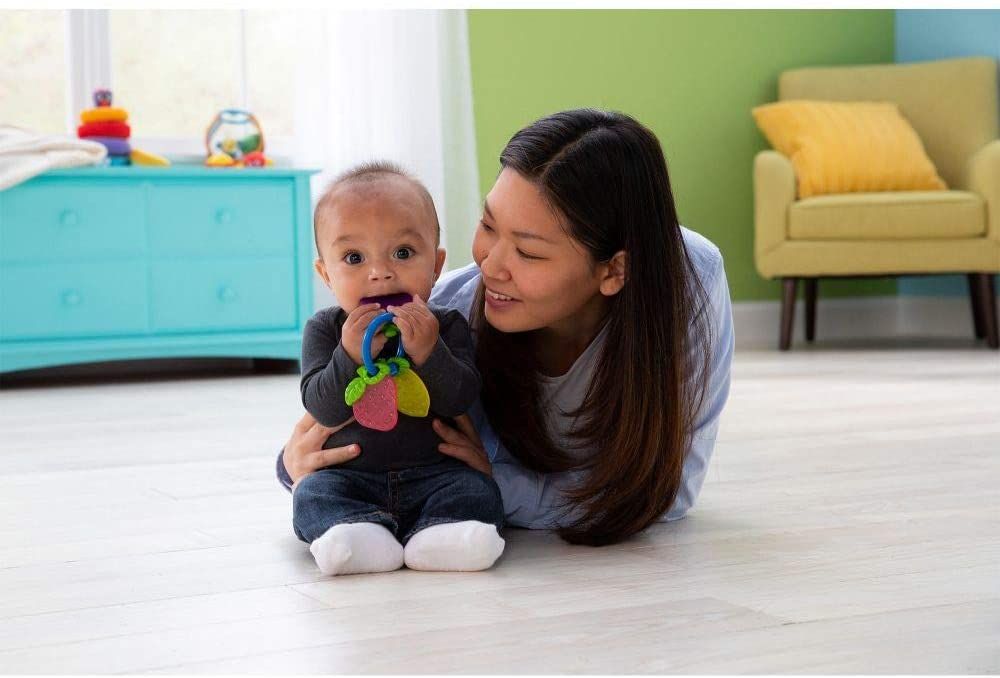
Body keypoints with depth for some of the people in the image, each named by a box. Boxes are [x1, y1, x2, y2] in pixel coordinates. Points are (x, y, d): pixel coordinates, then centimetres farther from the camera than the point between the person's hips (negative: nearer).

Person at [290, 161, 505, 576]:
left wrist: (427, 352, -26)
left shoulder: (446, 326, 0)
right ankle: (359, 532, -47)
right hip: (349, 477, 0)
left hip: (434, 474, 0)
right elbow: (321, 407, -10)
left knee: (477, 490, -23)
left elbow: (460, 400, -11)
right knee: (311, 494, -25)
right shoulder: (325, 330, 0)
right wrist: (350, 356, -26)